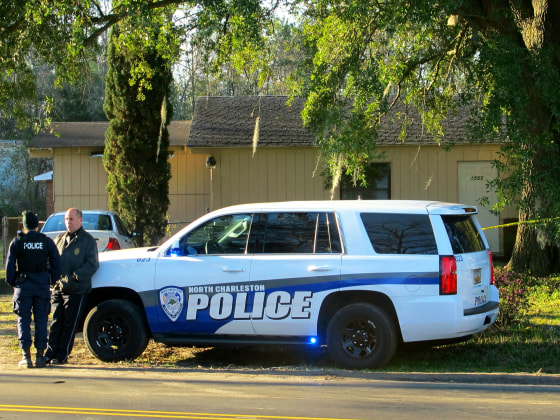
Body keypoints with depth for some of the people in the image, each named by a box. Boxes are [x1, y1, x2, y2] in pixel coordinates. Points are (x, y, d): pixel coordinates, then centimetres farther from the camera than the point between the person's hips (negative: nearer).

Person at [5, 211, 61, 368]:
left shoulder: (17, 242, -1)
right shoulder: (47, 242, 3)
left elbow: (10, 265, -2)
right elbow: (56, 263, 3)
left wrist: (11, 282, 9)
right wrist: (53, 280, 12)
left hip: (23, 285, -1)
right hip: (43, 285, 1)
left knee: (23, 320, 4)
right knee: (41, 320, 5)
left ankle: (26, 356, -2)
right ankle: (40, 356, 3)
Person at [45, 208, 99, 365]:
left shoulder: (88, 240, -1)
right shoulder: (59, 239, 16)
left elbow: (92, 264, -8)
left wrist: (78, 275, -21)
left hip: (77, 290, -5)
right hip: (58, 288, 5)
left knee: (70, 324, 0)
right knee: (56, 322, 7)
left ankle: (62, 355, 5)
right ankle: (50, 353, 11)